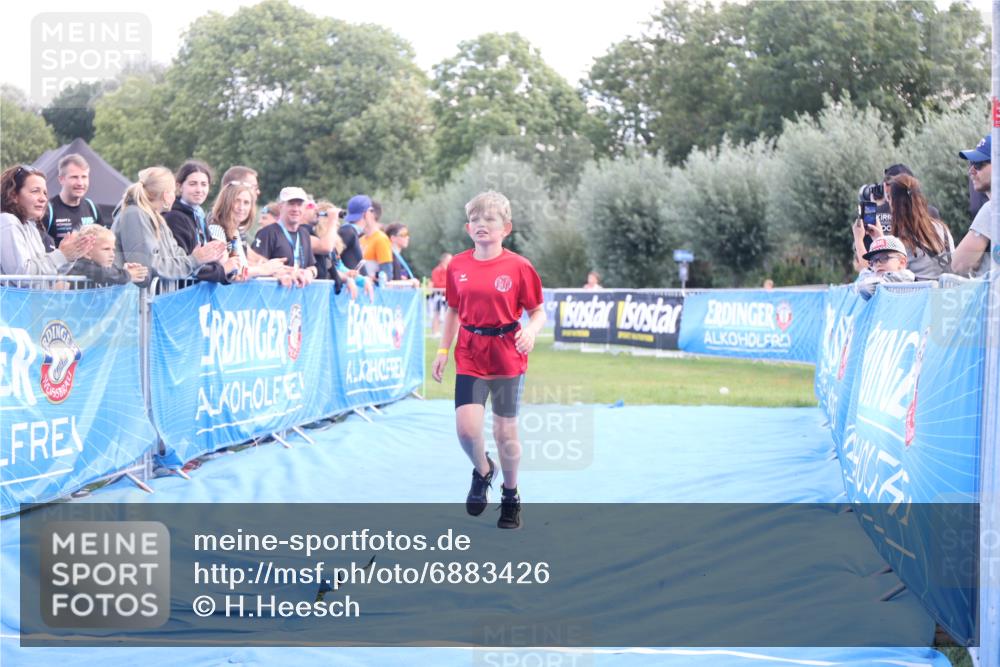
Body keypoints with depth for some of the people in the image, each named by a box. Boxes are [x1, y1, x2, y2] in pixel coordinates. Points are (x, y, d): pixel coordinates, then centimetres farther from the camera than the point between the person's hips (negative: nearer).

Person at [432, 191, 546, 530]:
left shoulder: (519, 267, -7)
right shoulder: (457, 266, 2)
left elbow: (538, 311, -1)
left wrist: (531, 331, -22)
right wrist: (442, 351, 8)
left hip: (507, 358, -2)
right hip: (470, 358, 2)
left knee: (505, 432, 4)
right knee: (466, 427, -13)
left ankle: (510, 495, 26)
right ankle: (483, 471, 20)